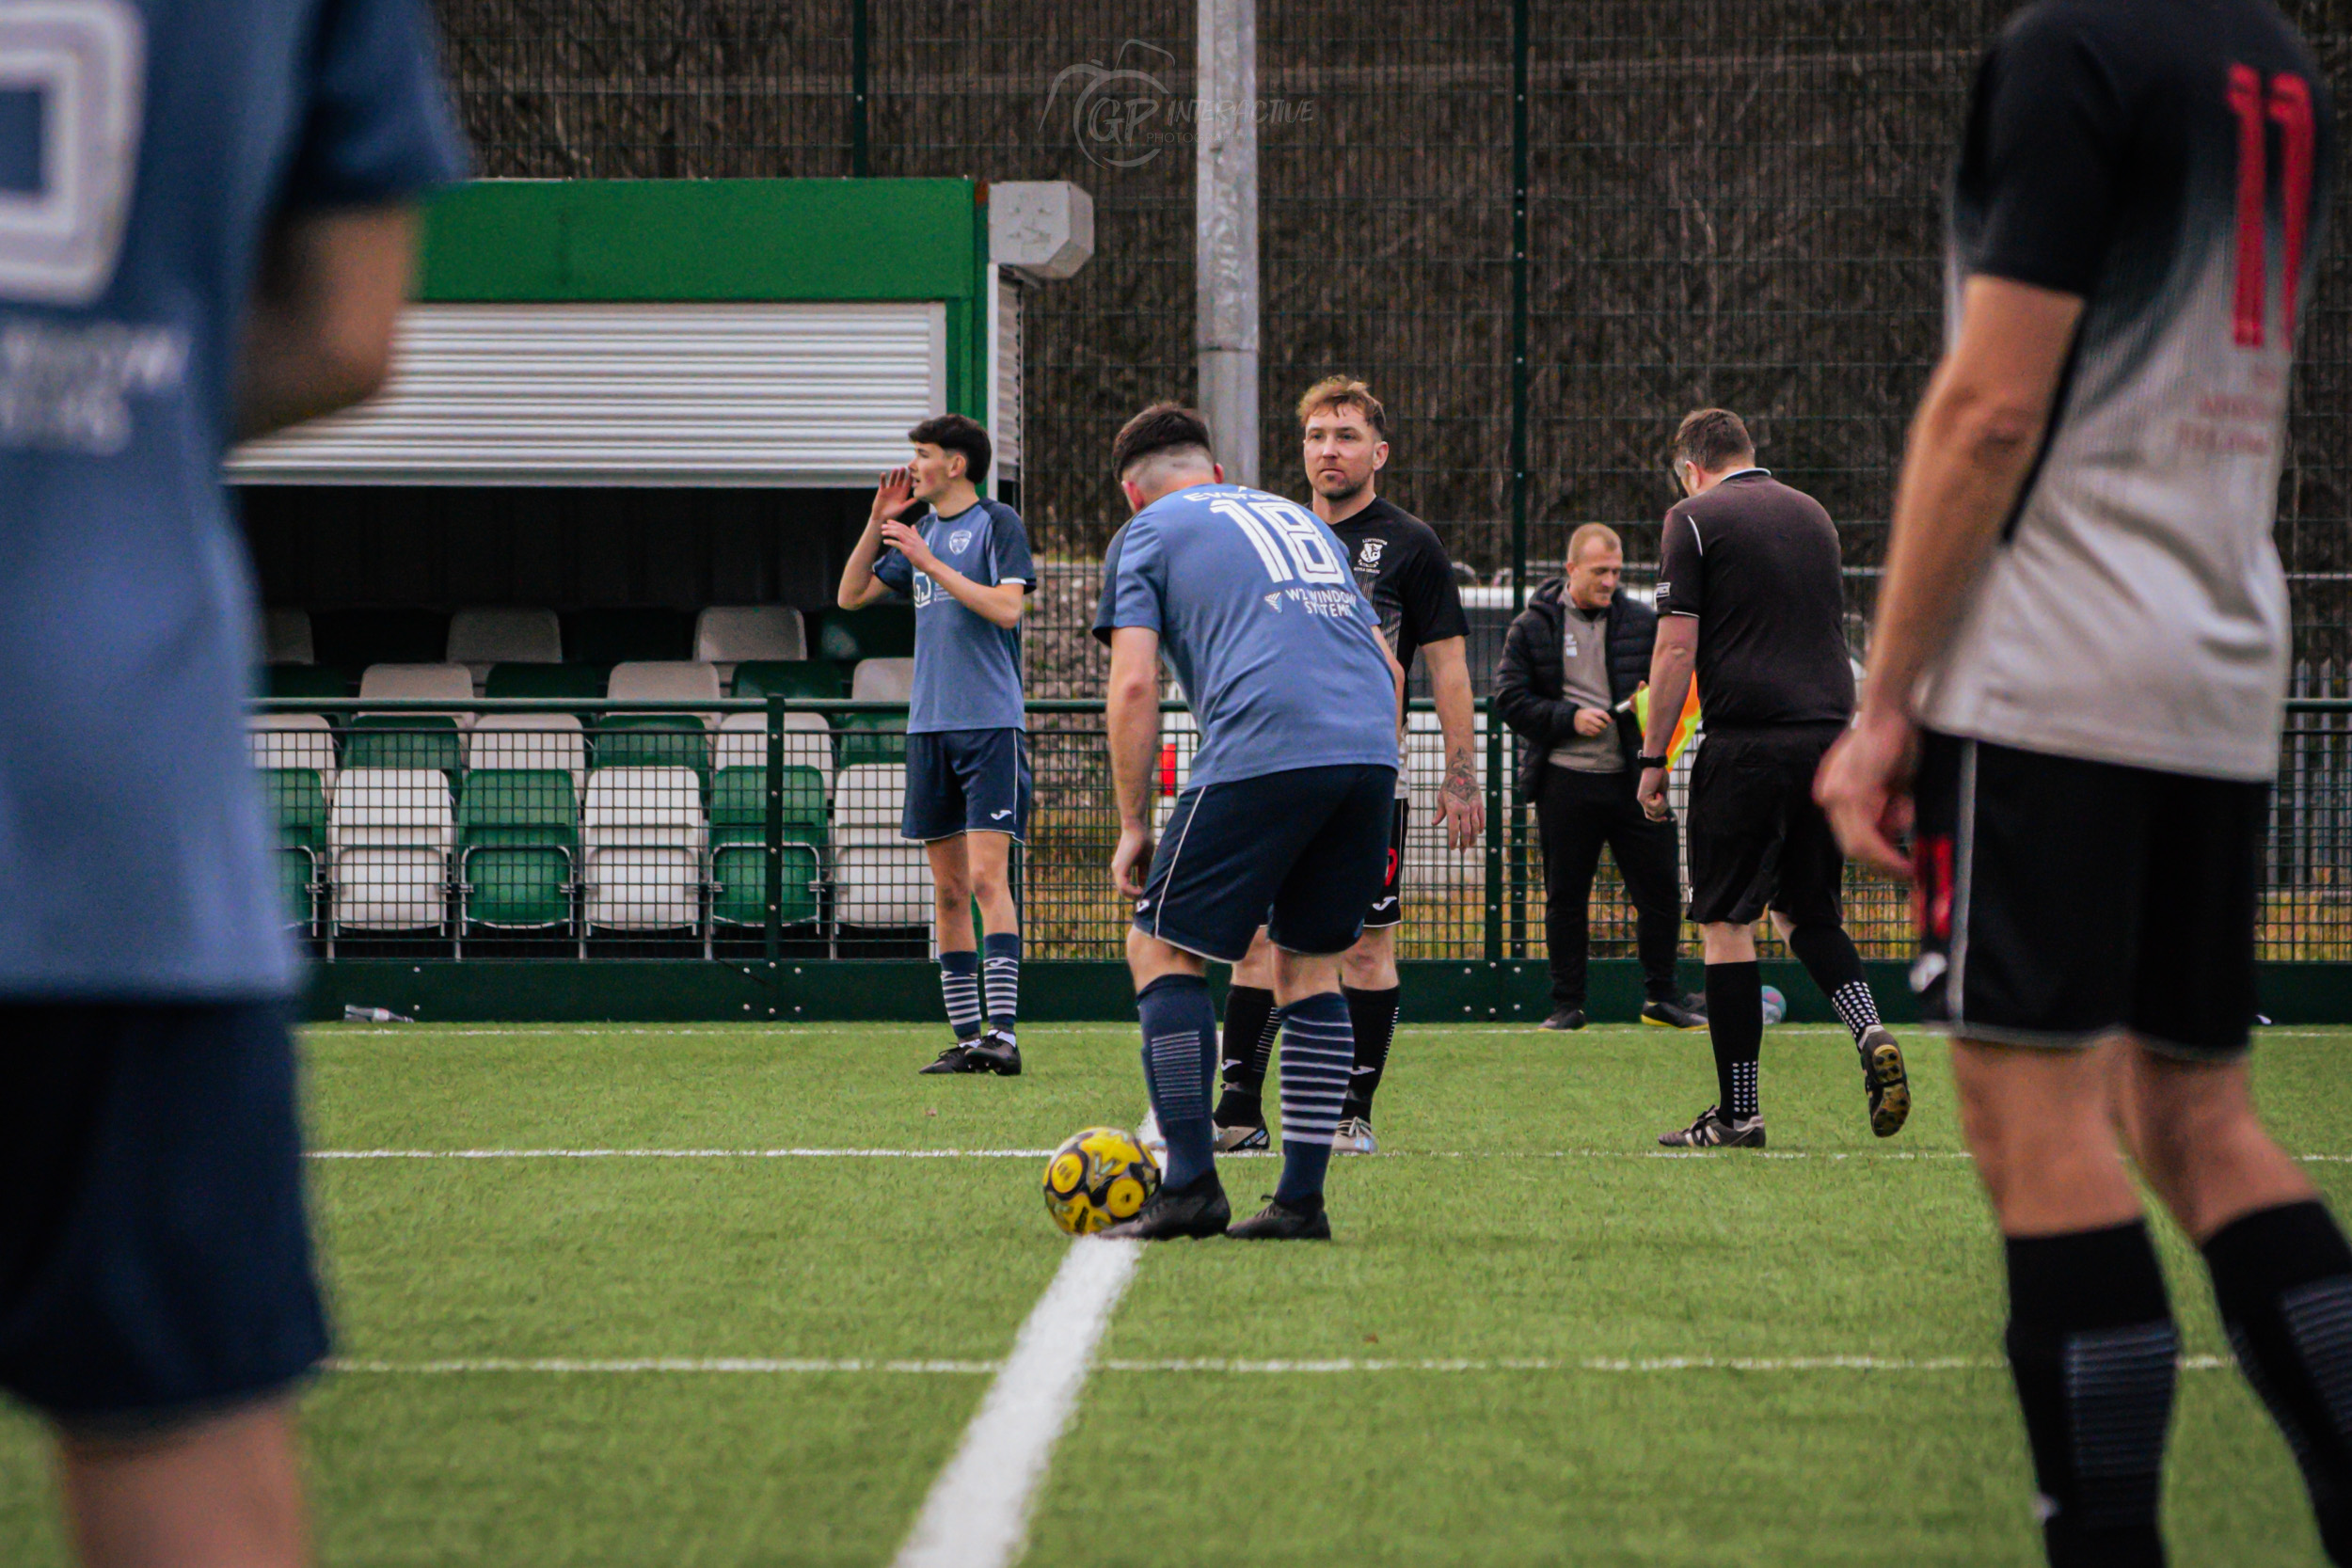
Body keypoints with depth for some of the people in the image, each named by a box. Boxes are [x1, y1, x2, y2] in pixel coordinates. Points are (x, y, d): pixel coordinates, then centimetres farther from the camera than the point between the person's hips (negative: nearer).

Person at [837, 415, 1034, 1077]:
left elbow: (1006, 608, -14)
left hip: (991, 724, -7)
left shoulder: (998, 523, -2)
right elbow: (851, 596, 18)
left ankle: (1003, 1033, -19)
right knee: (949, 889, 5)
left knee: (988, 877, -15)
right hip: (930, 726, 7)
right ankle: (968, 1037, 7)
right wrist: (878, 523, 7)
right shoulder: (920, 529, 17)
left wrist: (930, 561, -14)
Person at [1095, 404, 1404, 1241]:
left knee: (1161, 950, 5)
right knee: (1310, 966, 15)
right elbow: (1388, 668, 26)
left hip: (1261, 756, -6)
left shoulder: (1145, 535, 14)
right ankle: (1301, 1198, 10)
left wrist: (1133, 825, 6)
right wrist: (1367, 796, 29)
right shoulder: (1300, 519, 30)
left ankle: (1191, 1184, -3)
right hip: (1369, 752, 6)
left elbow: (1135, 685, 1)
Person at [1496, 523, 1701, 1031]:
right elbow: (1510, 698, -1)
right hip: (1565, 783, -2)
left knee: (1661, 890, 0)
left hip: (1635, 779, 2)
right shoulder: (1533, 627, 3)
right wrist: (1568, 718, -13)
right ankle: (1567, 1004, 12)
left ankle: (1662, 998, 12)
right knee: (1565, 897, 4)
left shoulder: (1644, 622, 8)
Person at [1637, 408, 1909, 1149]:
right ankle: (1872, 1035, -6)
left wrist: (1653, 757, -3)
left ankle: (1737, 1113, 0)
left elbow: (1677, 649, -7)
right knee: (1806, 912, 17)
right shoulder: (1811, 513, 17)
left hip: (1746, 746, -6)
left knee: (1727, 923, 1)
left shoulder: (1695, 520, -1)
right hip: (1829, 738, 6)